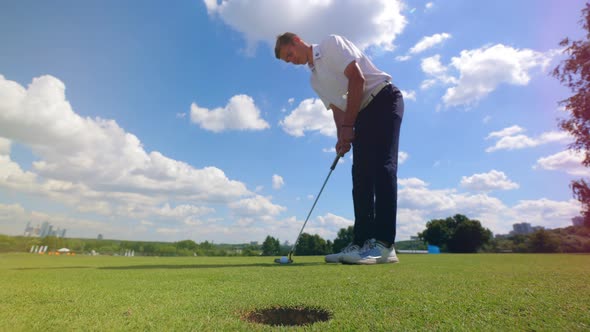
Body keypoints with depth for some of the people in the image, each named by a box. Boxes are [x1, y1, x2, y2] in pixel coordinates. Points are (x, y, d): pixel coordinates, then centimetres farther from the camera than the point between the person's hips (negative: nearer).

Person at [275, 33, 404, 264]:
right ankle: (362, 242, -1)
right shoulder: (315, 79, 18)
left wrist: (348, 126, -16)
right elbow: (337, 109, 14)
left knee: (382, 166, -21)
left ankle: (383, 244, -24)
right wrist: (341, 138, -5)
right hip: (362, 113, 8)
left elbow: (357, 78, -14)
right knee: (362, 177, -2)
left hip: (384, 99, -8)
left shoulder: (331, 43, -2)